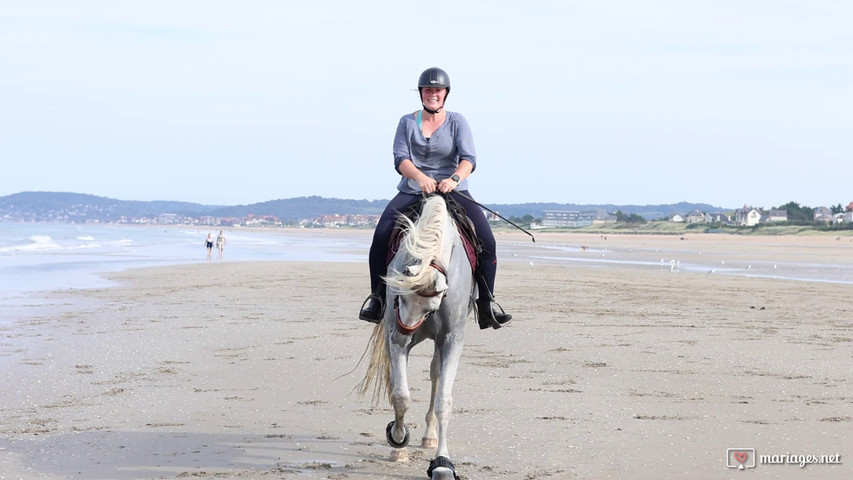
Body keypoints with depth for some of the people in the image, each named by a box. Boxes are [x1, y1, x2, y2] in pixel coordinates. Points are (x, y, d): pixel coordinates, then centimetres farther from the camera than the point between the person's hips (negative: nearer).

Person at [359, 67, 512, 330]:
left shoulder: (457, 121, 6)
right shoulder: (407, 122, 8)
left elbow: (469, 158, -7)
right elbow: (400, 159, -4)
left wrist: (454, 179, -28)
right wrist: (421, 177, -25)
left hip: (453, 191, -1)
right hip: (412, 191, 1)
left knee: (486, 240, -20)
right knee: (381, 234, -21)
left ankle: (486, 304, -9)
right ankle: (377, 297, -7)